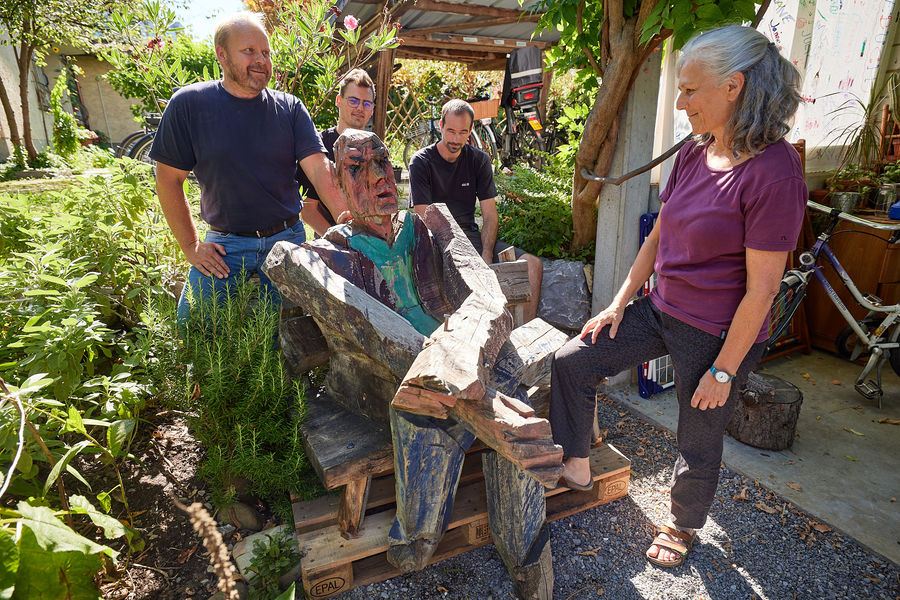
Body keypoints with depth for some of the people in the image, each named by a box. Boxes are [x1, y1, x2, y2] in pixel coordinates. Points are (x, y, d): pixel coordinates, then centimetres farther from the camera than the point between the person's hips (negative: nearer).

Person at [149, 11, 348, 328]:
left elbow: (319, 170, -10)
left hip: (287, 239, 1)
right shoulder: (189, 104, -3)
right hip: (224, 244, 0)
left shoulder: (289, 108, 0)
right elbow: (168, 179, 1)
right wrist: (191, 246, -2)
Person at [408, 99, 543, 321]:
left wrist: (486, 256, -13)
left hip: (471, 234, 5)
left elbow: (490, 216, 5)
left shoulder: (479, 160, 8)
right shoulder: (421, 162, -4)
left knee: (533, 264, -15)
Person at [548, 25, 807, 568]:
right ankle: (576, 465, 25)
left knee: (699, 442, 13)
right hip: (661, 309, 7)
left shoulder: (774, 170, -23)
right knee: (571, 362, 4)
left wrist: (724, 370, -17)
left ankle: (683, 526, 43)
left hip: (719, 334, -7)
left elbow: (761, 288, -21)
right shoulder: (694, 153, 1)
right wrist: (620, 302, 7)